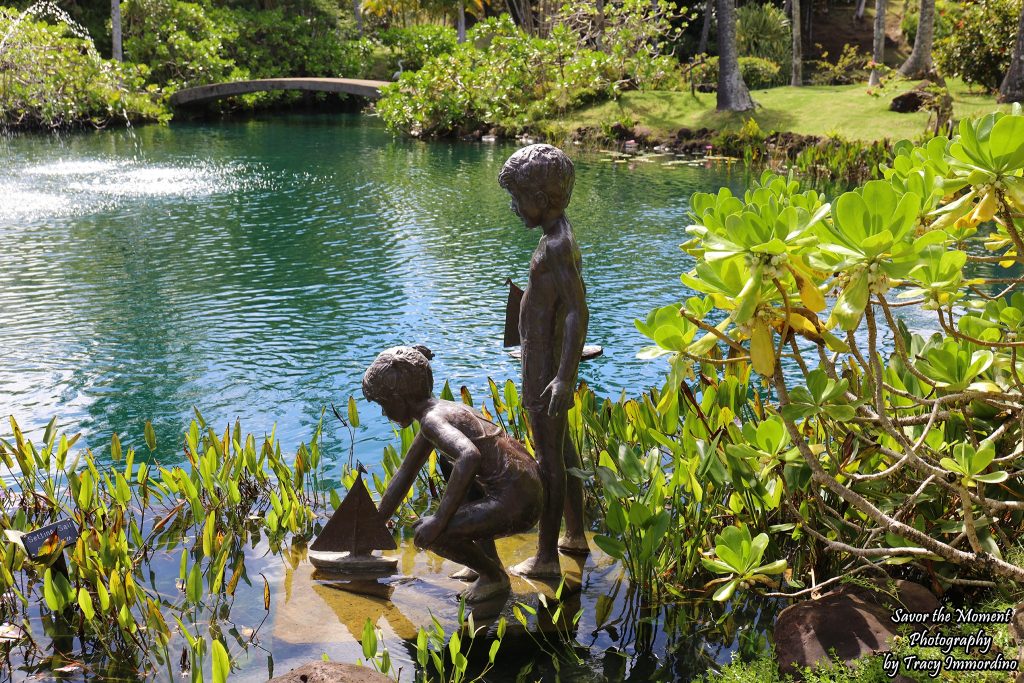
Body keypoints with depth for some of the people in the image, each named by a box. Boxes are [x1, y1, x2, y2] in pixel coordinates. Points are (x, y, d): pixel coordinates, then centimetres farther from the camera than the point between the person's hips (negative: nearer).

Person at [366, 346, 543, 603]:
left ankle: (494, 576, 8)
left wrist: (439, 520, -29)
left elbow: (470, 456, -35)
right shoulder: (440, 410, 14)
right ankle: (490, 561, 31)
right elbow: (404, 476, 23)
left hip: (514, 505, -10)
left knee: (428, 535, -15)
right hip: (530, 488, 10)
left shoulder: (432, 420, -15)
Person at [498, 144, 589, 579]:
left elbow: (578, 313, -28)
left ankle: (546, 557, 8)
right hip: (545, 364, 10)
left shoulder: (556, 247, -22)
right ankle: (575, 535, 34)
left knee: (549, 460, -2)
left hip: (548, 371, -10)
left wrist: (563, 378, -30)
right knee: (562, 450, 20)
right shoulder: (559, 239, 9)